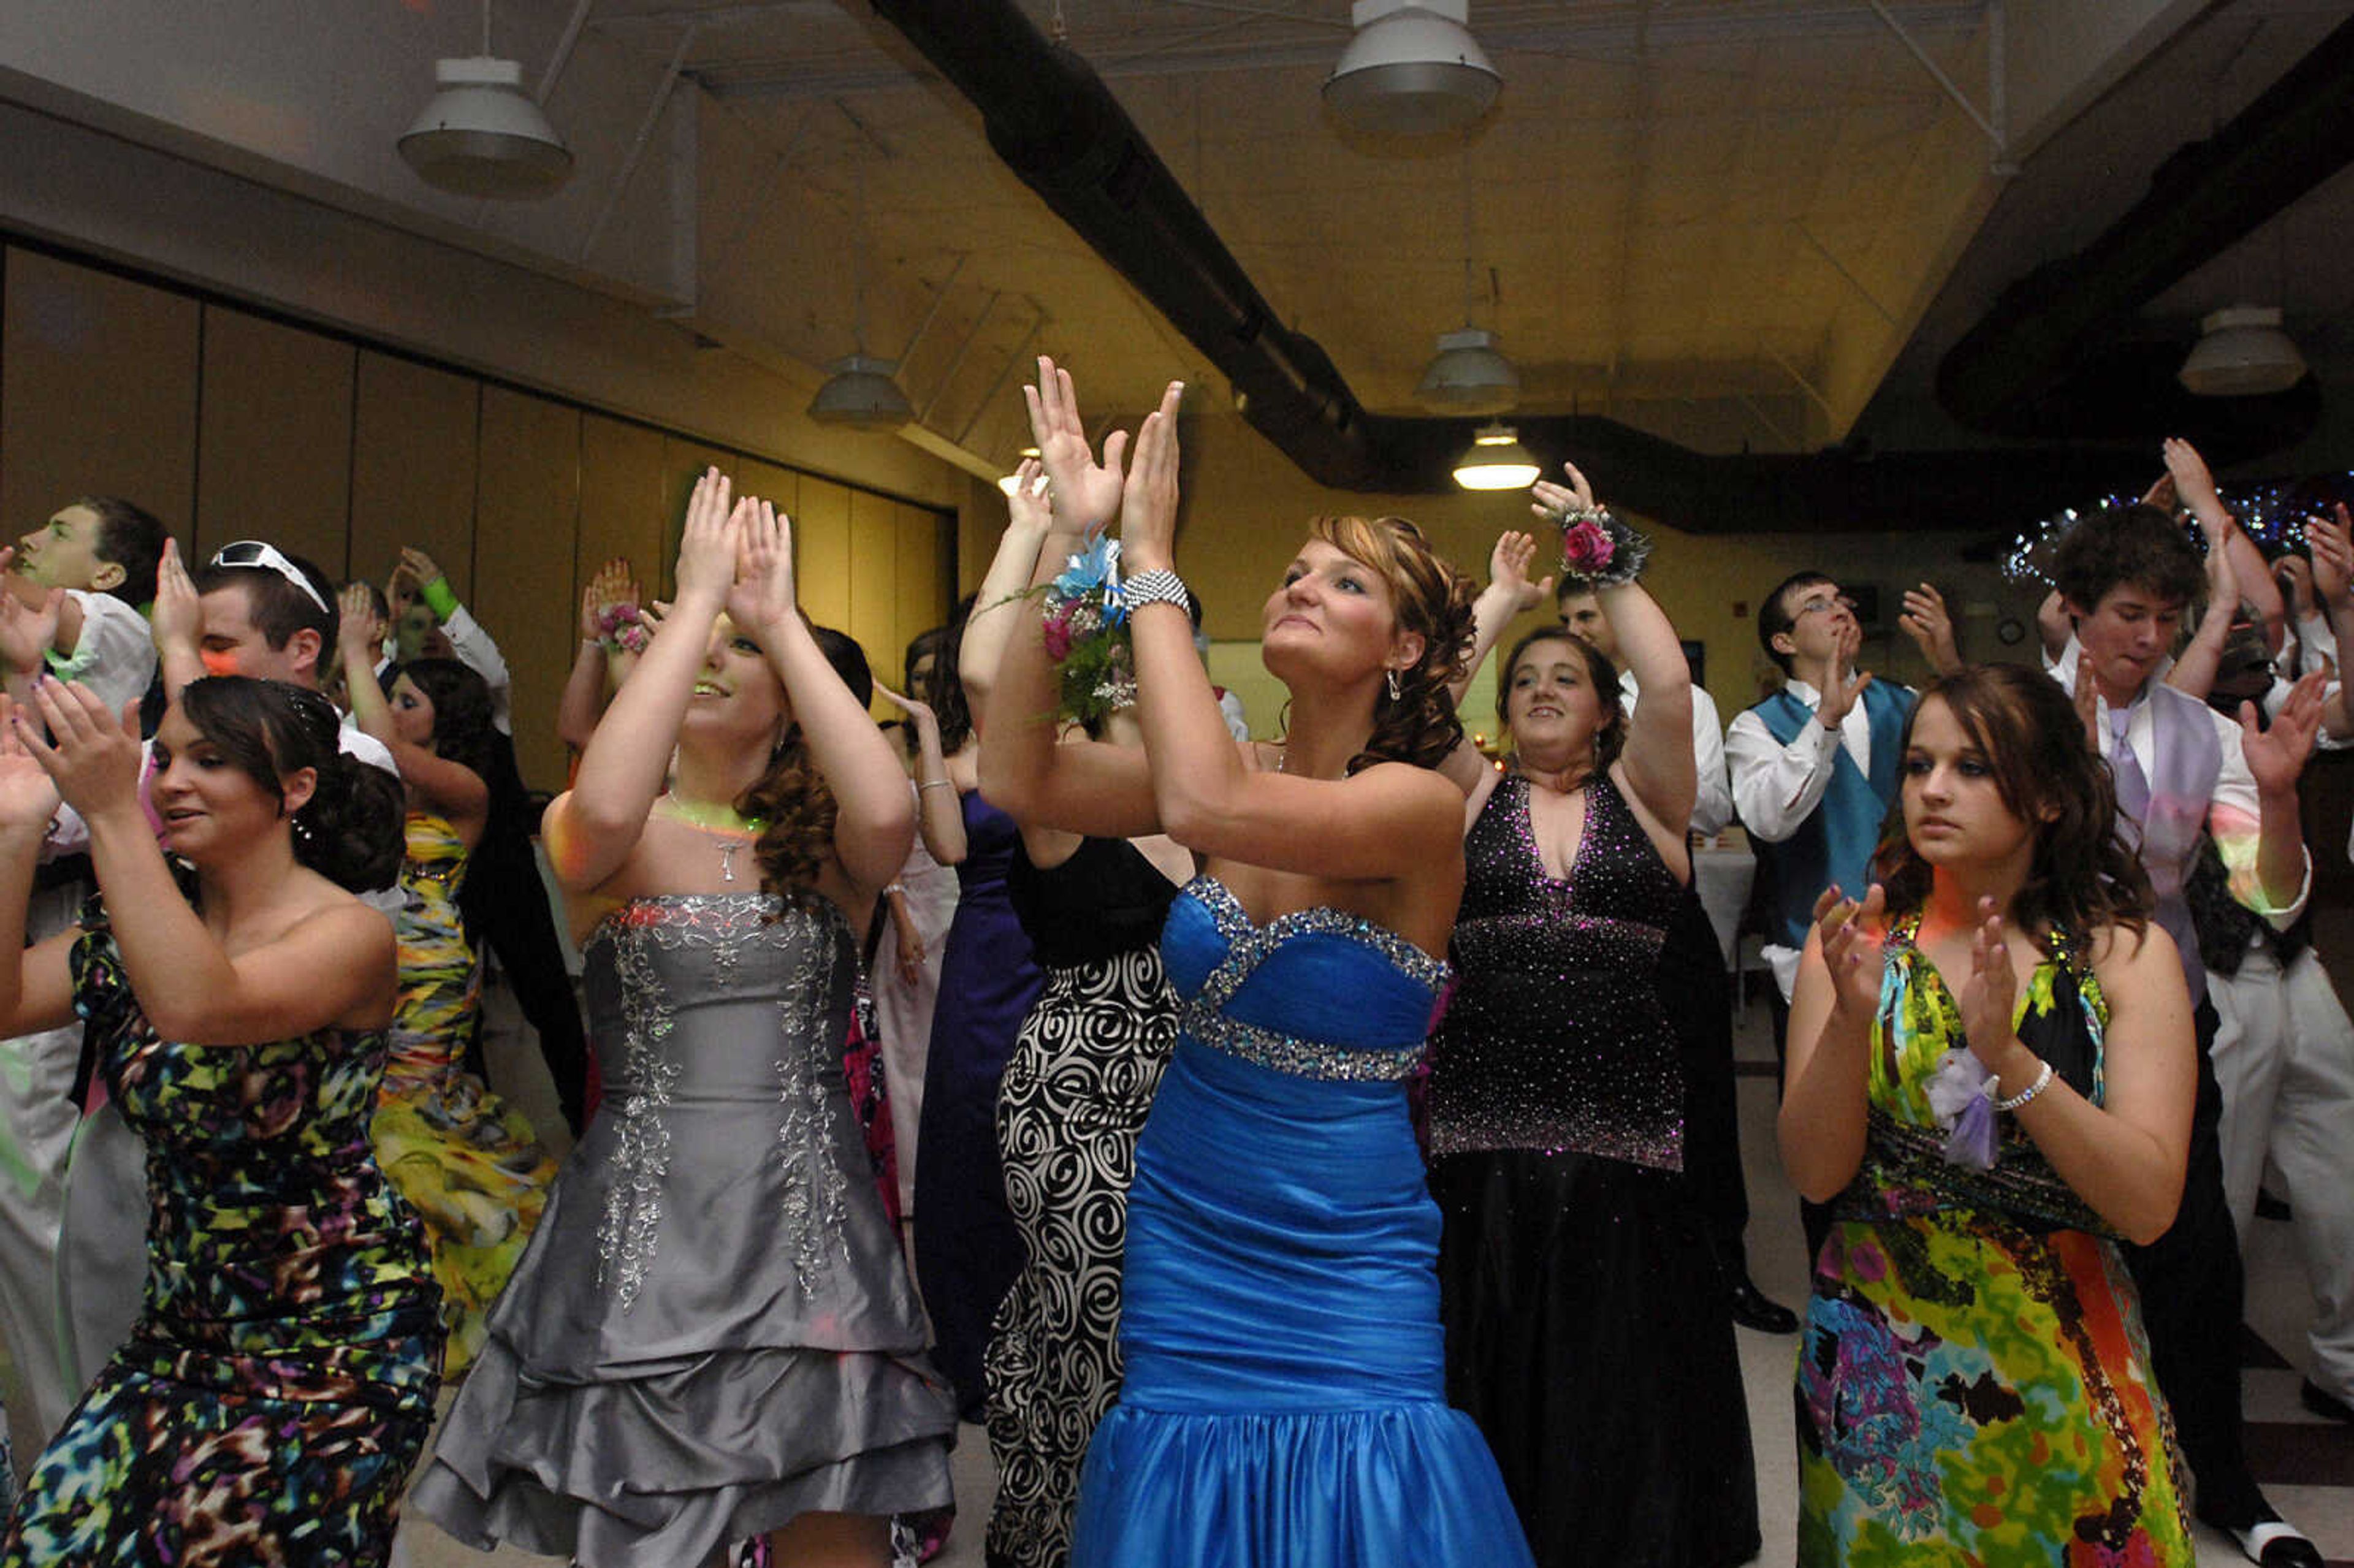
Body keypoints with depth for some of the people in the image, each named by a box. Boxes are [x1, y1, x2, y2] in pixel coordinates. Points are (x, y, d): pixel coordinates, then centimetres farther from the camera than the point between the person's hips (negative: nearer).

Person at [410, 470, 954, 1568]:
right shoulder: (615, 840, 1)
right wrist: (695, 595, -16)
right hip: (638, 1235, 0)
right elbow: (602, 810, -24)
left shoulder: (823, 847, 4)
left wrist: (780, 616, -13)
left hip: (808, 1229, 1)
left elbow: (888, 815, -20)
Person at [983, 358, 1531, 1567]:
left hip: (1343, 1266, -5)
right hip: (1181, 1241, 5)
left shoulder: (1420, 805, -18)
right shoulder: (1241, 769, -1)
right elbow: (1019, 778, -13)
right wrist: (1069, 542, -16)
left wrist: (1150, 564, -28)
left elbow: (1203, 803, -35)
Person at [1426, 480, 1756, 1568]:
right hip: (1478, 1135, 1)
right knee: (1488, 1378, 9)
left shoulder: (1641, 795, 6)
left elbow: (1669, 683, -10)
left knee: (1615, 1385, 7)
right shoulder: (1471, 794, 10)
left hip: (1620, 1137, -1)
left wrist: (1608, 560, -4)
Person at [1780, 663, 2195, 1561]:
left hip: (2062, 1369, 0)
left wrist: (2006, 1056, -29)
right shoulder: (1857, 939, -5)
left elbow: (2148, 1206, -16)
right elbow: (1815, 1174, -11)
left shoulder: (2125, 952, -7)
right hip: (1880, 1369, 1)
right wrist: (1850, 1016, -26)